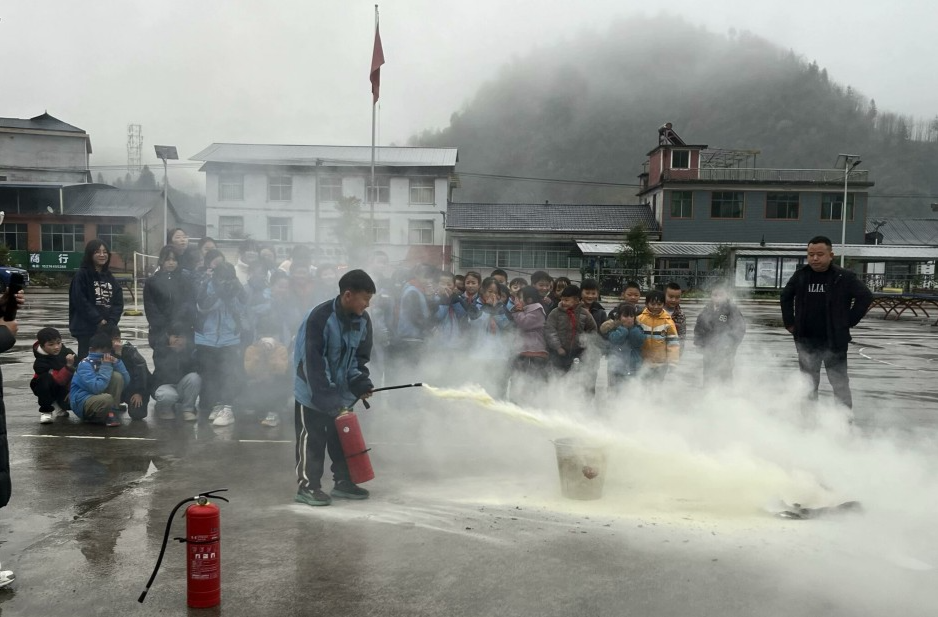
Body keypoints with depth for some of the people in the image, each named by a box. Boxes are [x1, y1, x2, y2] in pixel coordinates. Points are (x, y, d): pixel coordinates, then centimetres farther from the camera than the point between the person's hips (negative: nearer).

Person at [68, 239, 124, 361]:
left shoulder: (110, 277, 14)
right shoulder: (81, 275, -3)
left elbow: (118, 303, 8)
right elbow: (81, 302, -11)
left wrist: (110, 322, -6)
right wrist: (99, 320, -13)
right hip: (86, 329, -5)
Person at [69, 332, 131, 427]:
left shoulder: (107, 361, 4)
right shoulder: (85, 365, -17)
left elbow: (126, 381, -3)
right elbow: (97, 388, -30)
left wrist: (116, 362, -13)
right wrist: (106, 366, -23)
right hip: (82, 402, -7)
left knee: (117, 376, -13)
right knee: (107, 399, -38)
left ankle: (112, 411, -9)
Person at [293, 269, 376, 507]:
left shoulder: (363, 321, -5)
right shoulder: (319, 318, -25)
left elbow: (360, 357, 4)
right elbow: (313, 361, -24)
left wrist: (361, 383, -12)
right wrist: (327, 396, -24)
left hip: (342, 390, 7)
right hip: (313, 390, -7)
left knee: (343, 436, 13)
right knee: (312, 439, 0)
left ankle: (343, 482, 25)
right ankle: (307, 486, 11)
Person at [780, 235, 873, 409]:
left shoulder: (844, 277, -9)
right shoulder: (801, 275, 2)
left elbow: (865, 296, -4)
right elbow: (785, 296, 17)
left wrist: (849, 321, -7)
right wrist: (789, 322, 11)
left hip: (834, 340, -4)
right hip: (806, 339, 4)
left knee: (839, 381, 2)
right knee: (808, 383, 13)